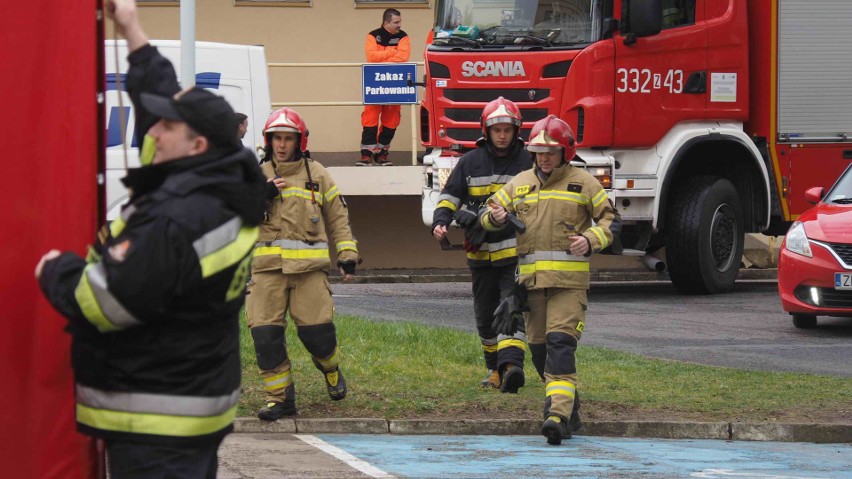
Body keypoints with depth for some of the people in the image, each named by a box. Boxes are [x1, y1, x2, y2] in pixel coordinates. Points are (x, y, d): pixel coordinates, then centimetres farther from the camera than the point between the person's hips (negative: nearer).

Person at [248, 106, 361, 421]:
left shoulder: (316, 174, 12)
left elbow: (337, 218, 17)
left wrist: (347, 254, 9)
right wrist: (260, 196, -9)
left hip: (309, 266, -1)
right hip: (267, 266, 1)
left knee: (317, 331, -7)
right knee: (265, 333, -8)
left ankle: (331, 368, 27)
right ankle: (280, 397, 3)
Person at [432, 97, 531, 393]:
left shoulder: (527, 162, 1)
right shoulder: (471, 162, 6)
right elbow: (450, 196, 8)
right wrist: (440, 222, -11)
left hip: (516, 252, -3)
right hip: (481, 253, 3)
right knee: (486, 316, 12)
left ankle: (511, 366, -30)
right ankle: (495, 369, 27)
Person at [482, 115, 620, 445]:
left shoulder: (582, 183, 5)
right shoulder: (520, 183, 16)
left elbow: (610, 219, 7)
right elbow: (490, 213, 19)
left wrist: (591, 241, -12)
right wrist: (495, 217, -6)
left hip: (568, 280, -5)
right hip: (531, 278, 5)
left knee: (561, 344, -17)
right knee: (539, 345, 9)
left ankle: (559, 415, -26)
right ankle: (564, 401, 25)